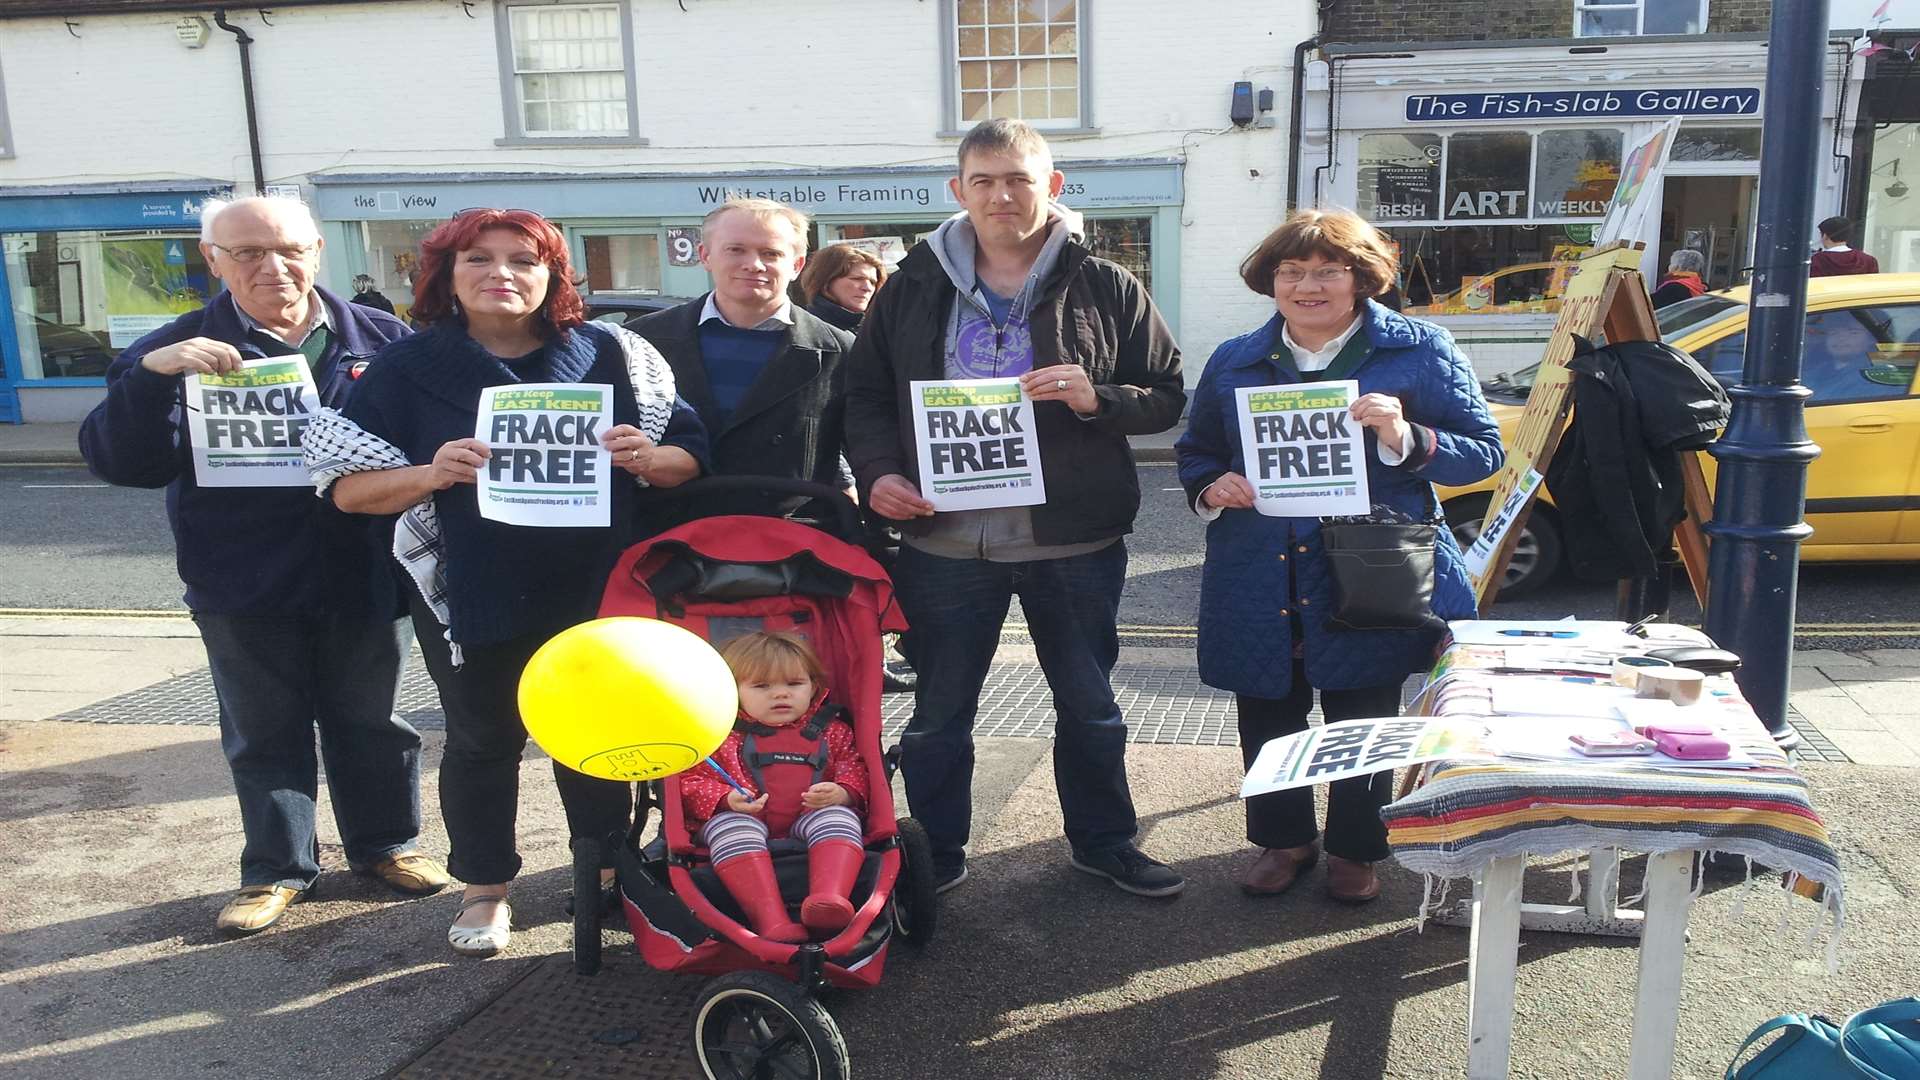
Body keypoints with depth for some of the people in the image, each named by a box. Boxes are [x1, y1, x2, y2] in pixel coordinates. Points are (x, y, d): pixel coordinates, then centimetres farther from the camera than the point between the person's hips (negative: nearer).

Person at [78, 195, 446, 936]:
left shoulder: (379, 339, 1)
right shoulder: (181, 351, -2)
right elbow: (119, 461, -11)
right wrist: (150, 375, -27)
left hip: (363, 577, 1)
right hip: (245, 589, 0)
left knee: (370, 723, 14)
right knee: (265, 734, 13)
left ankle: (384, 843, 33)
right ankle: (277, 869, 30)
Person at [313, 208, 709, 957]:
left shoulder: (610, 354, -1)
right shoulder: (409, 368, -2)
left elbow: (688, 456, 2)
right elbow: (346, 487, -4)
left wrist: (645, 458, -21)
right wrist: (430, 475, -23)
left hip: (595, 590, 1)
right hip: (472, 597, -1)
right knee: (483, 741, 12)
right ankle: (484, 887, 32)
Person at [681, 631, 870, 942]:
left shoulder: (832, 730, 15)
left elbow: (856, 769, 12)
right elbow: (690, 780, 4)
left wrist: (840, 793, -13)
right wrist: (727, 799, -16)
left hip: (810, 819, 1)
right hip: (741, 820, -1)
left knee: (838, 818, -28)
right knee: (731, 828, -34)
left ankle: (829, 900, -54)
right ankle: (771, 921, -49)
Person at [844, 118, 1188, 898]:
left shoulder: (1104, 288, 0)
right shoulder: (915, 287, 5)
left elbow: (1167, 396, 2)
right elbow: (866, 394, 9)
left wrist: (1097, 398, -18)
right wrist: (877, 472, -8)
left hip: (1073, 540, 0)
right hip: (943, 538, 1)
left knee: (1089, 703, 14)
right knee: (938, 710, 12)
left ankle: (1103, 841, 35)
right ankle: (936, 854, 31)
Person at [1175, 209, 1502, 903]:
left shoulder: (1420, 351, -1)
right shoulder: (1233, 363, 8)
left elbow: (1483, 452, -3)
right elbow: (1196, 452, 19)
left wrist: (1407, 439, -21)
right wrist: (1210, 490, -4)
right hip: (1259, 587, 3)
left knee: (1363, 723, 10)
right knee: (1267, 720, 12)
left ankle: (1355, 849, 33)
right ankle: (1282, 838, 36)